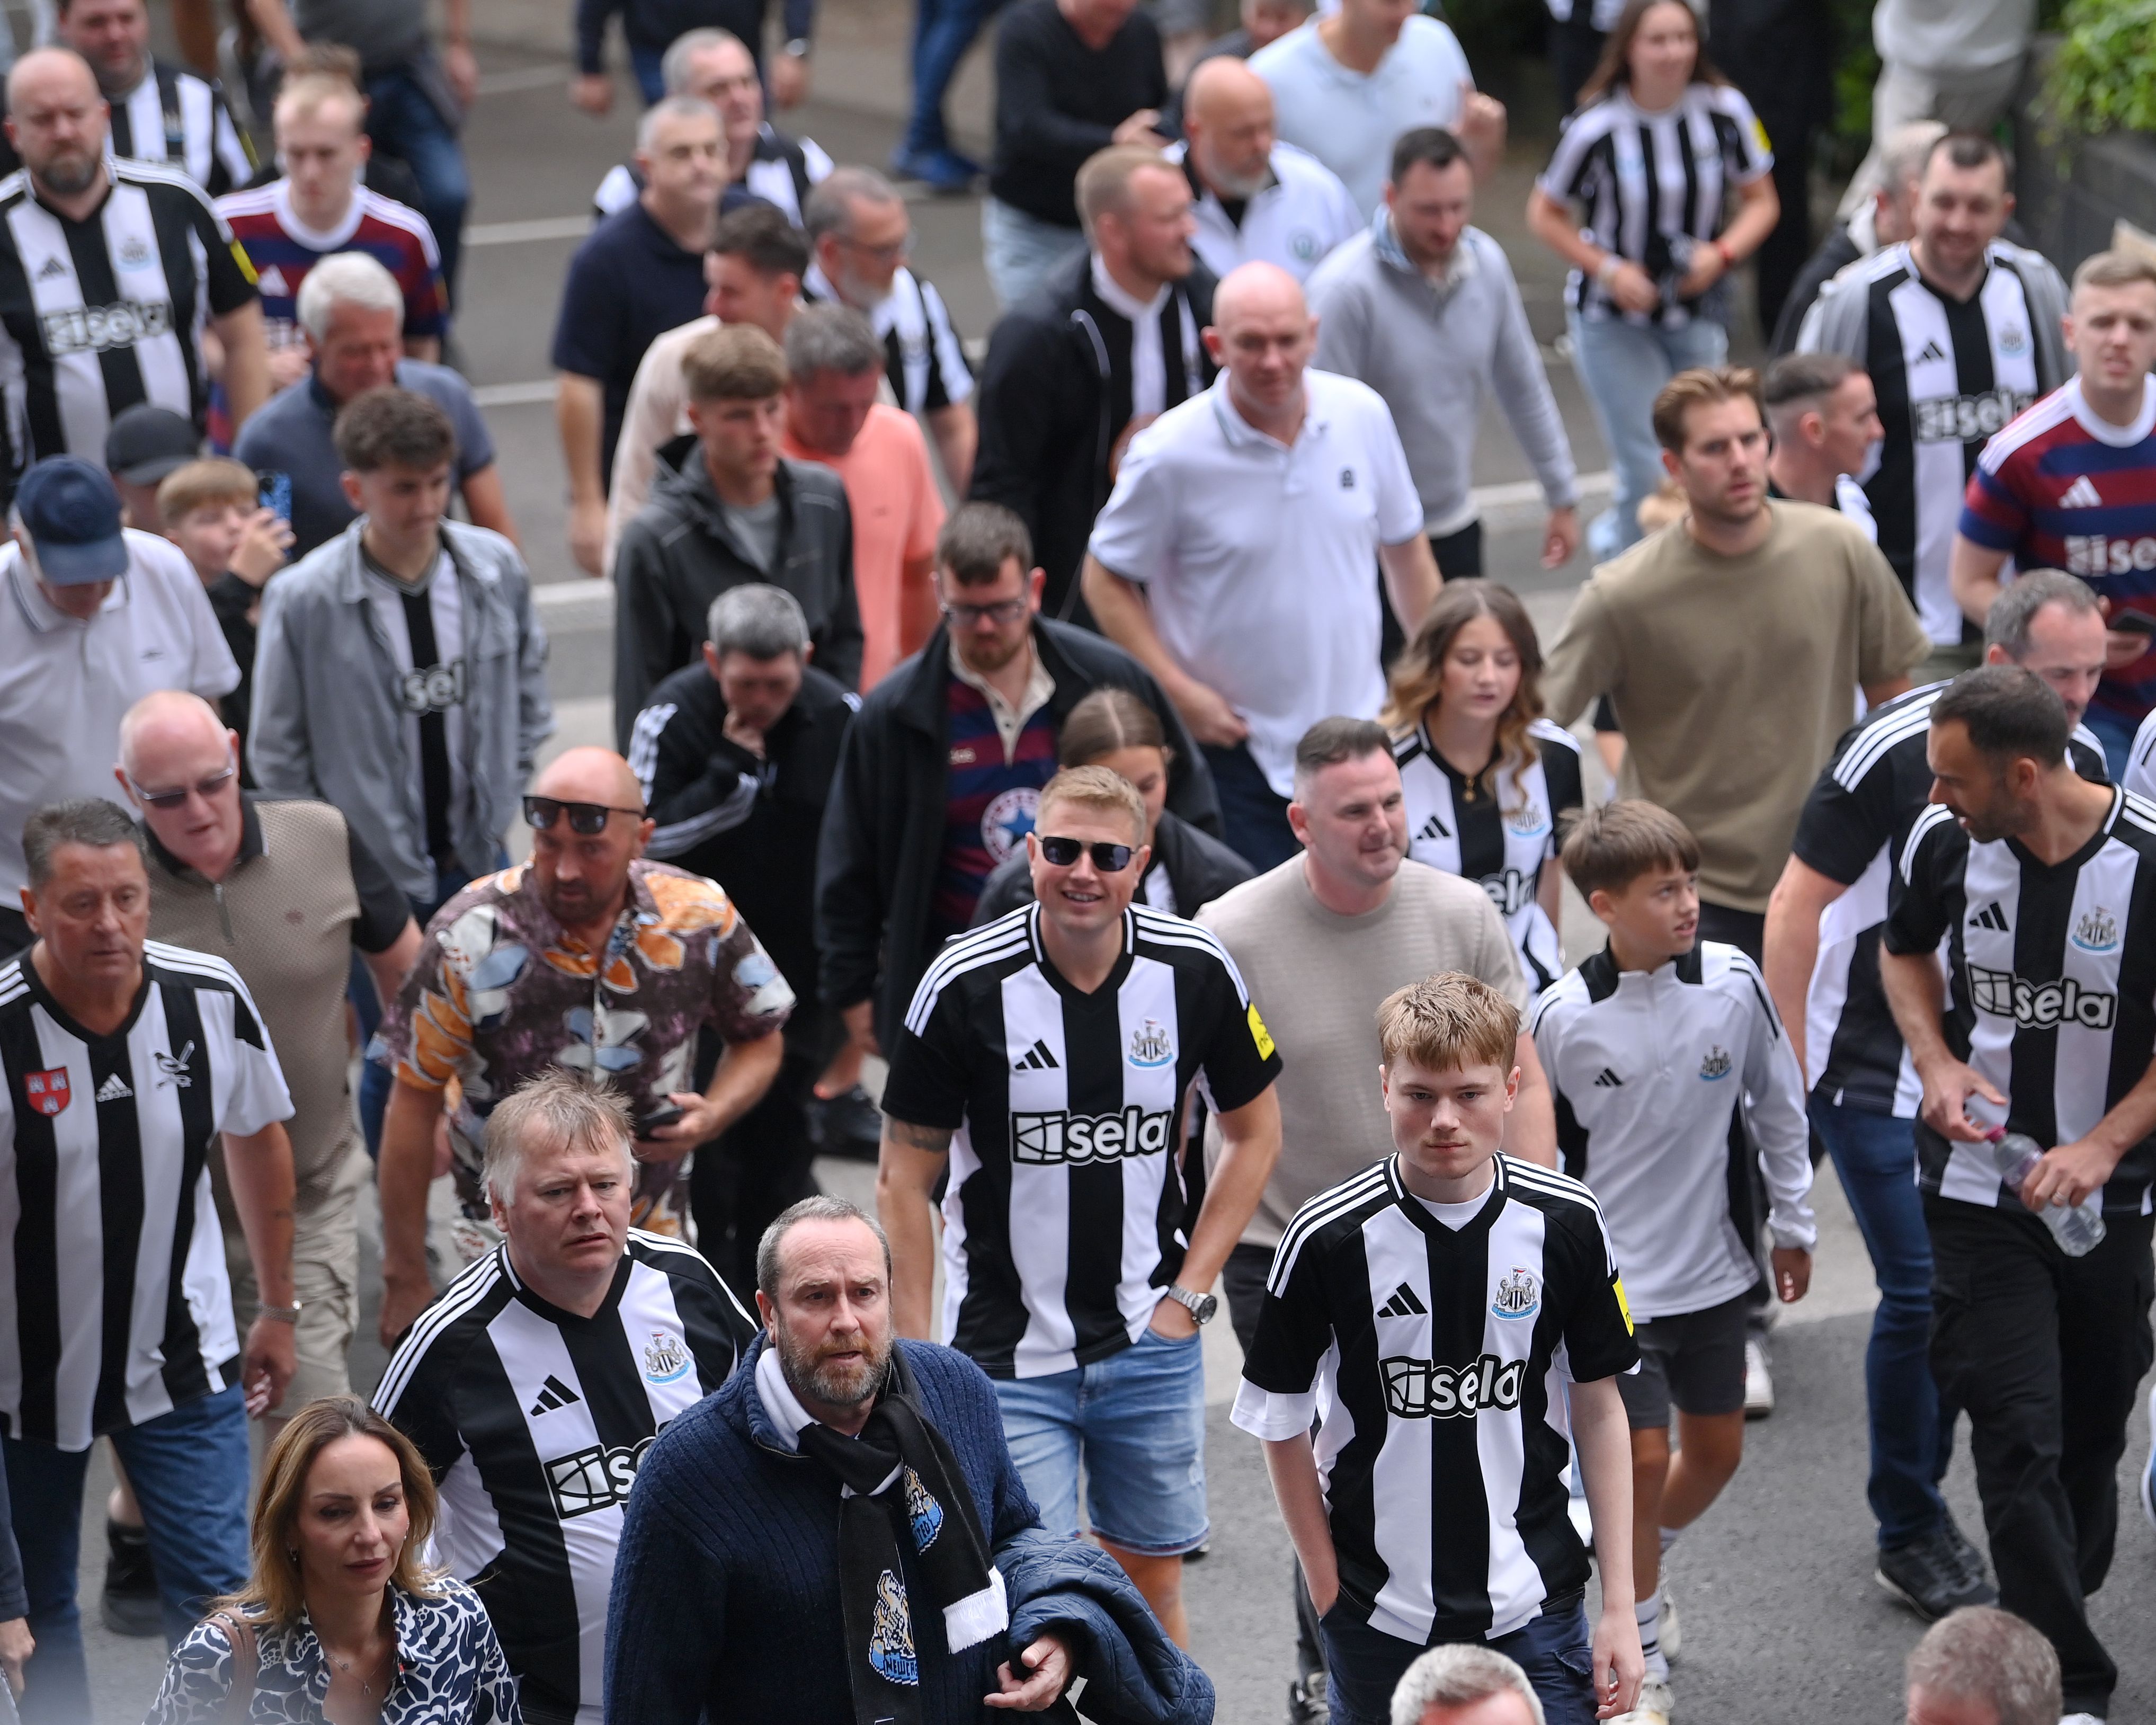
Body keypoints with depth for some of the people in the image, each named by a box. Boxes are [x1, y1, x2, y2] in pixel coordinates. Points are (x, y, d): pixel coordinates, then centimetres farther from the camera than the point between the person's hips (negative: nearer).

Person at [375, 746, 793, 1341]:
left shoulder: (702, 918, -9)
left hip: (657, 1238, 3)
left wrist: (713, 1115, -14)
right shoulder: (470, 938, -16)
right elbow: (415, 1103, -8)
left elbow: (758, 1039, 9)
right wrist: (405, 1278, -5)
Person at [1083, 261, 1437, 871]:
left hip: (1361, 732, 4)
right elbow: (1107, 580, -5)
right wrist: (1178, 692, -13)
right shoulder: (1172, 454, -14)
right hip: (1236, 742, -4)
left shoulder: (1364, 415, -3)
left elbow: (1404, 547, 11)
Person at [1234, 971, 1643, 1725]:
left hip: (1533, 1606, 1)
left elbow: (1599, 1407, 4)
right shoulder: (1329, 1239, -11)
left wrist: (1620, 1605, 3)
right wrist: (1327, 1592, -1)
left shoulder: (1566, 1224, -5)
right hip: (1379, 1618, -1)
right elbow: (1281, 1424, 0)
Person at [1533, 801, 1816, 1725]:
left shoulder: (1733, 982, -9)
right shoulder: (1564, 1017, -16)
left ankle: (1642, 1557, 44)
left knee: (1715, 1449, 14)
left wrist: (1794, 1224, 12)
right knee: (1642, 1459, -3)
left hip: (1714, 1267, 4)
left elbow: (1779, 1105, 5)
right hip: (1611, 1277, -3)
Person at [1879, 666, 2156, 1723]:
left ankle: (2048, 1624, 34)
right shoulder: (1945, 842, -6)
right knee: (2018, 1435, -8)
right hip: (1978, 1190, 1)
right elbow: (1906, 950, 15)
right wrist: (1939, 1062, -2)